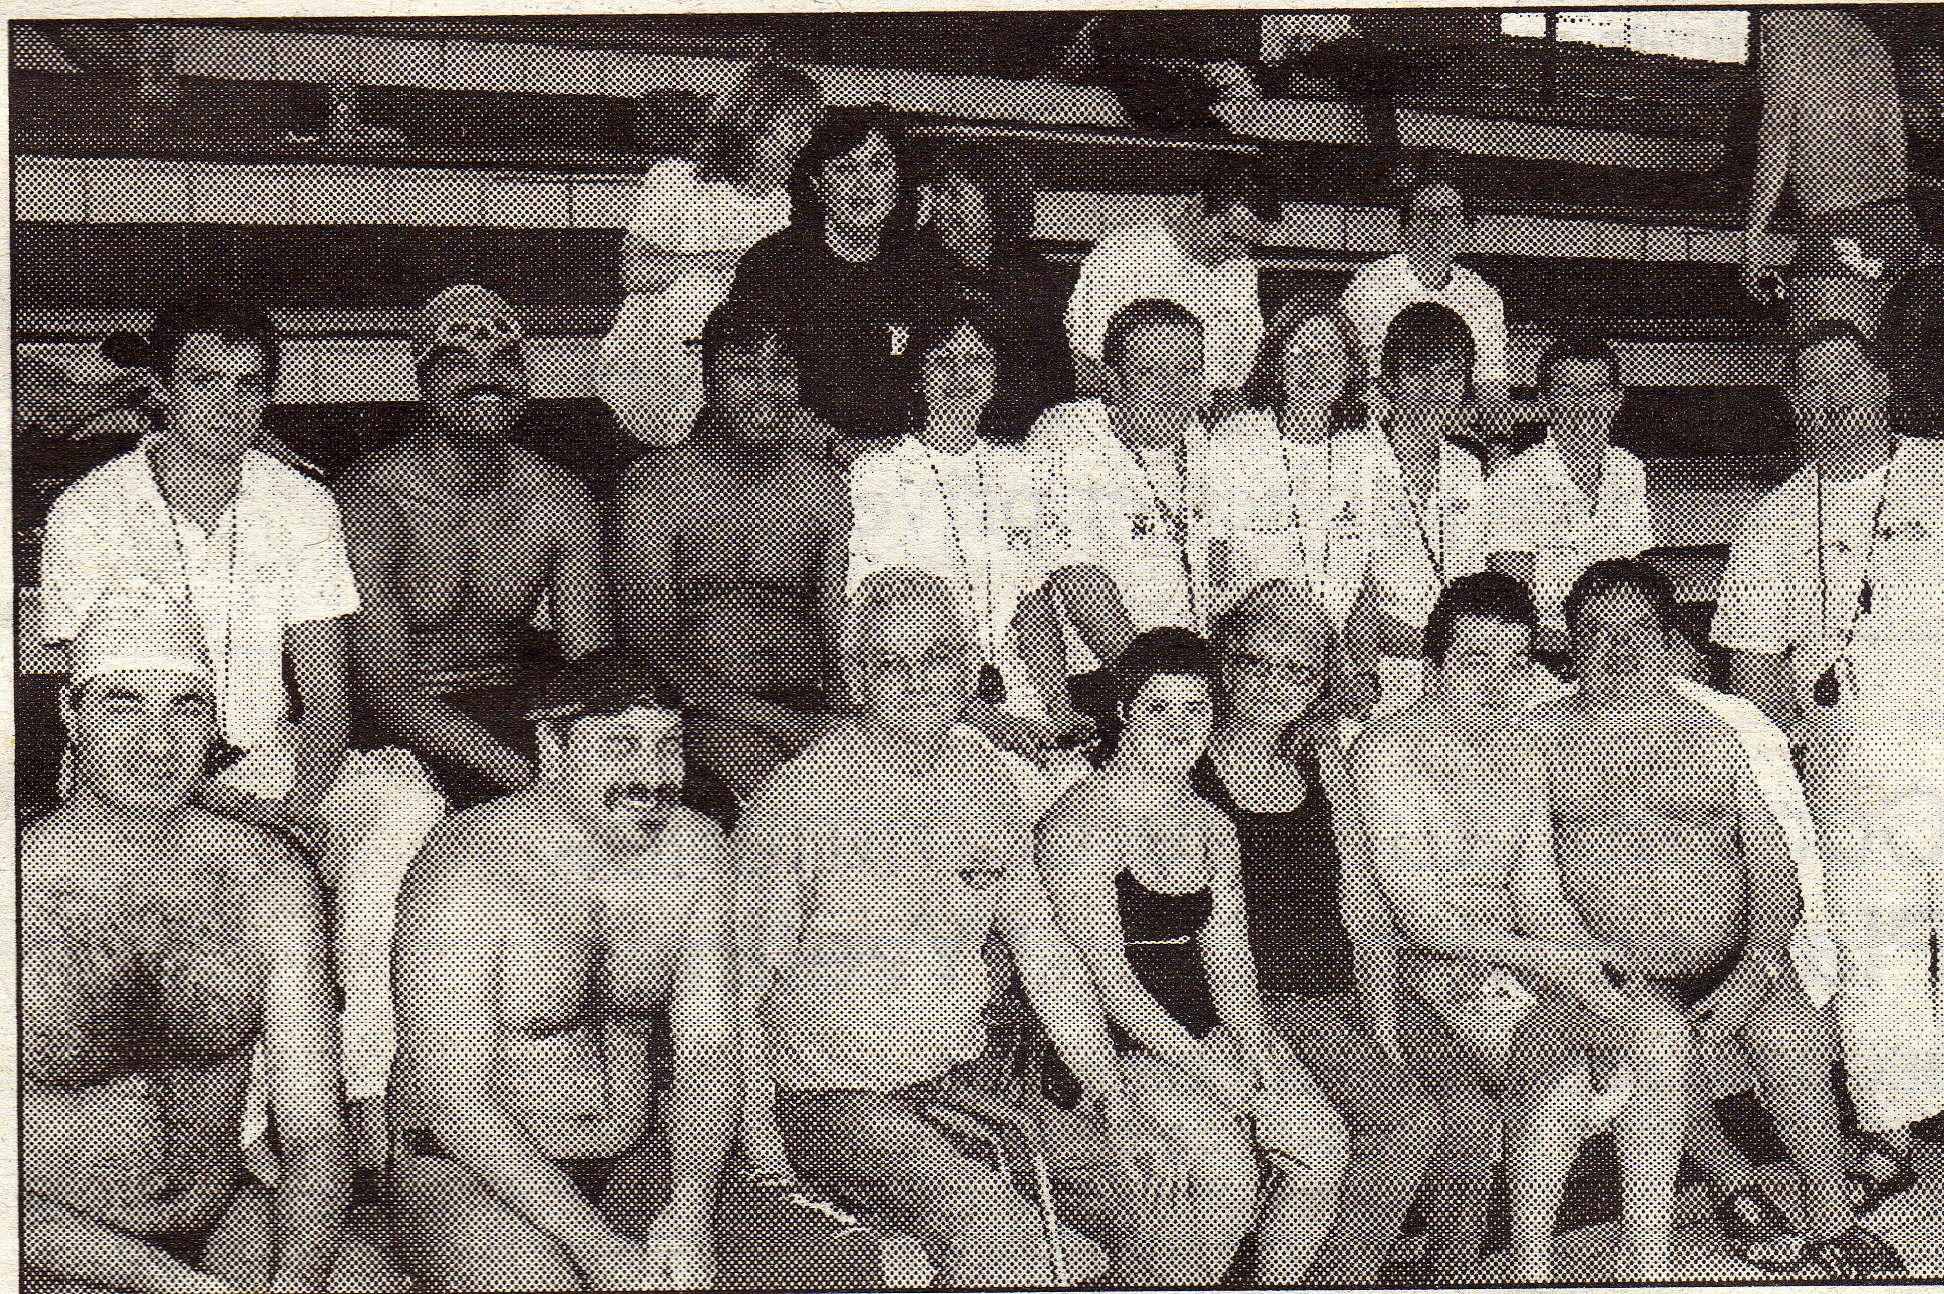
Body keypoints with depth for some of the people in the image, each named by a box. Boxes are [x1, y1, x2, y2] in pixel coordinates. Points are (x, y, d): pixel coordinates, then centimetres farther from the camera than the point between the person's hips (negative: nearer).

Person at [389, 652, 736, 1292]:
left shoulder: (696, 847, -2)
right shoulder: (469, 864, -18)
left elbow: (708, 1053, -1)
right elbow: (450, 1095, -19)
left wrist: (692, 1210, -18)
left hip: (639, 1158, 5)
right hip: (469, 1166, -4)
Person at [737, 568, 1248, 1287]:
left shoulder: (987, 783, 7)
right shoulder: (795, 801, -10)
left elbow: (1043, 951, 12)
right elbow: (742, 979, -8)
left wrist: (1111, 1090, 5)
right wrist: (757, 1123, -17)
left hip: (961, 1085, 6)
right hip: (836, 1102, -5)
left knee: (1162, 1196, -6)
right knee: (990, 1223, -31)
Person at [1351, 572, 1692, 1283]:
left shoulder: (1521, 750, 13)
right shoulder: (1385, 751, -8)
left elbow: (1538, 895, 12)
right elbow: (1419, 915, -12)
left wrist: (1586, 956, -8)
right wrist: (1541, 958, -18)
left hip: (1522, 953, 6)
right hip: (1428, 971, -6)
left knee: (1659, 1026, -20)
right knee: (1559, 1063, -29)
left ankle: (1649, 1267, -14)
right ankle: (1529, 1269, -12)